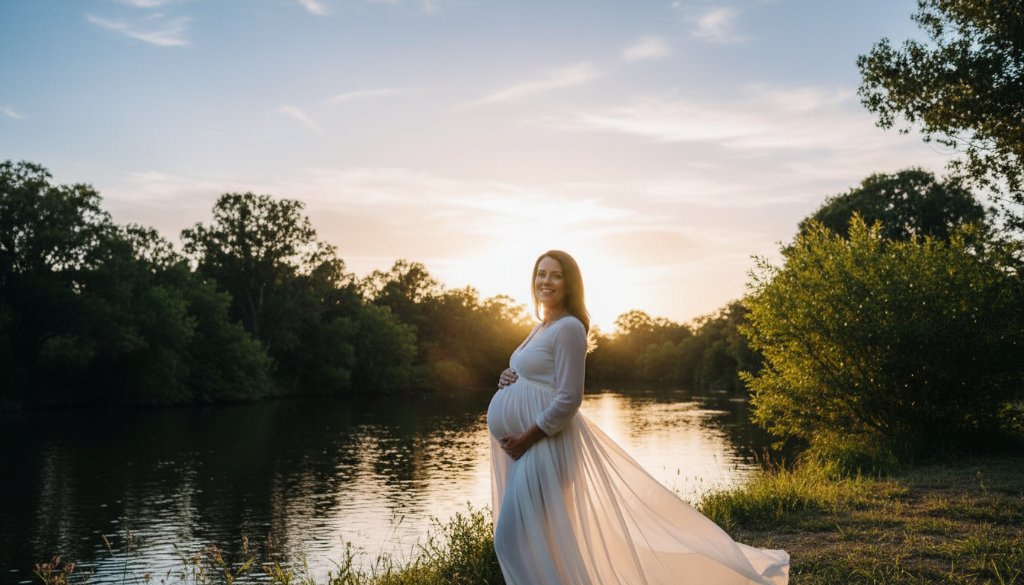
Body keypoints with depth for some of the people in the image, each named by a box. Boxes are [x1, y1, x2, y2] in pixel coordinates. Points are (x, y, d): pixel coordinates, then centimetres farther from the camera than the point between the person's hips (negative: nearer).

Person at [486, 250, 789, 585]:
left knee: (516, 538, -7)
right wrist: (511, 379, 4)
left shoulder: (568, 328, -14)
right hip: (521, 445, 10)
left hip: (542, 445, -10)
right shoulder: (541, 328, 15)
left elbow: (568, 399, -20)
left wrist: (526, 439, -18)